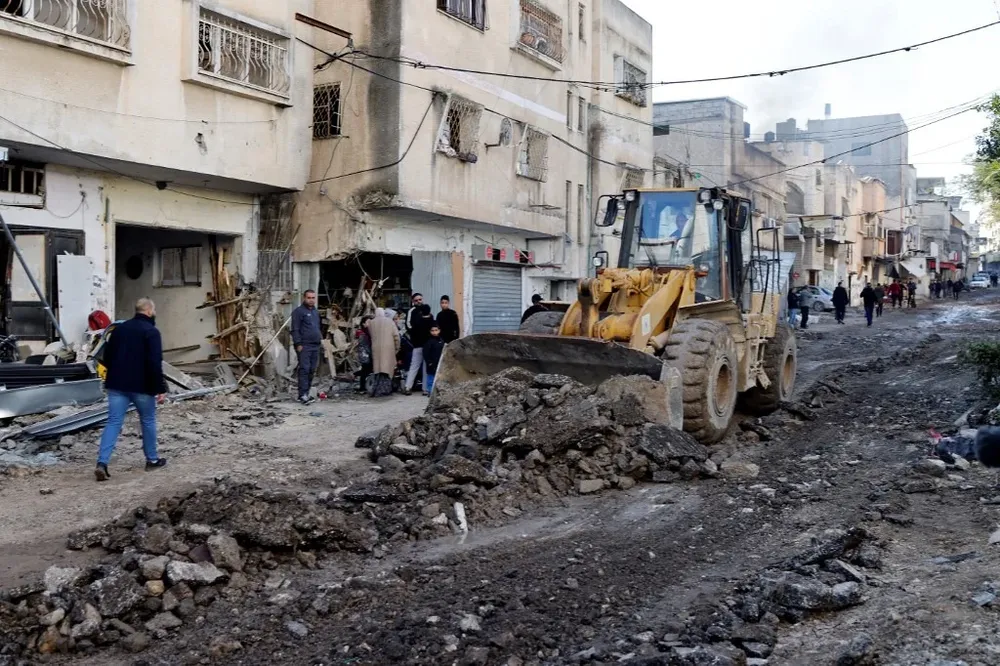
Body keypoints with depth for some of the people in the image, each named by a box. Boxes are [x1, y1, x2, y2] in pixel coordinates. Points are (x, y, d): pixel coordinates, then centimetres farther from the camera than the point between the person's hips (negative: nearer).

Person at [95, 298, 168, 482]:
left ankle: (102, 463, -11)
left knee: (113, 423, 1)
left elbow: (107, 357, 17)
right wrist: (160, 388, -14)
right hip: (142, 386, -5)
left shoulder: (119, 329, 12)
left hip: (117, 385, 5)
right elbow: (155, 363, -17)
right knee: (148, 421, 12)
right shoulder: (151, 332, -9)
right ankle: (152, 460, 23)